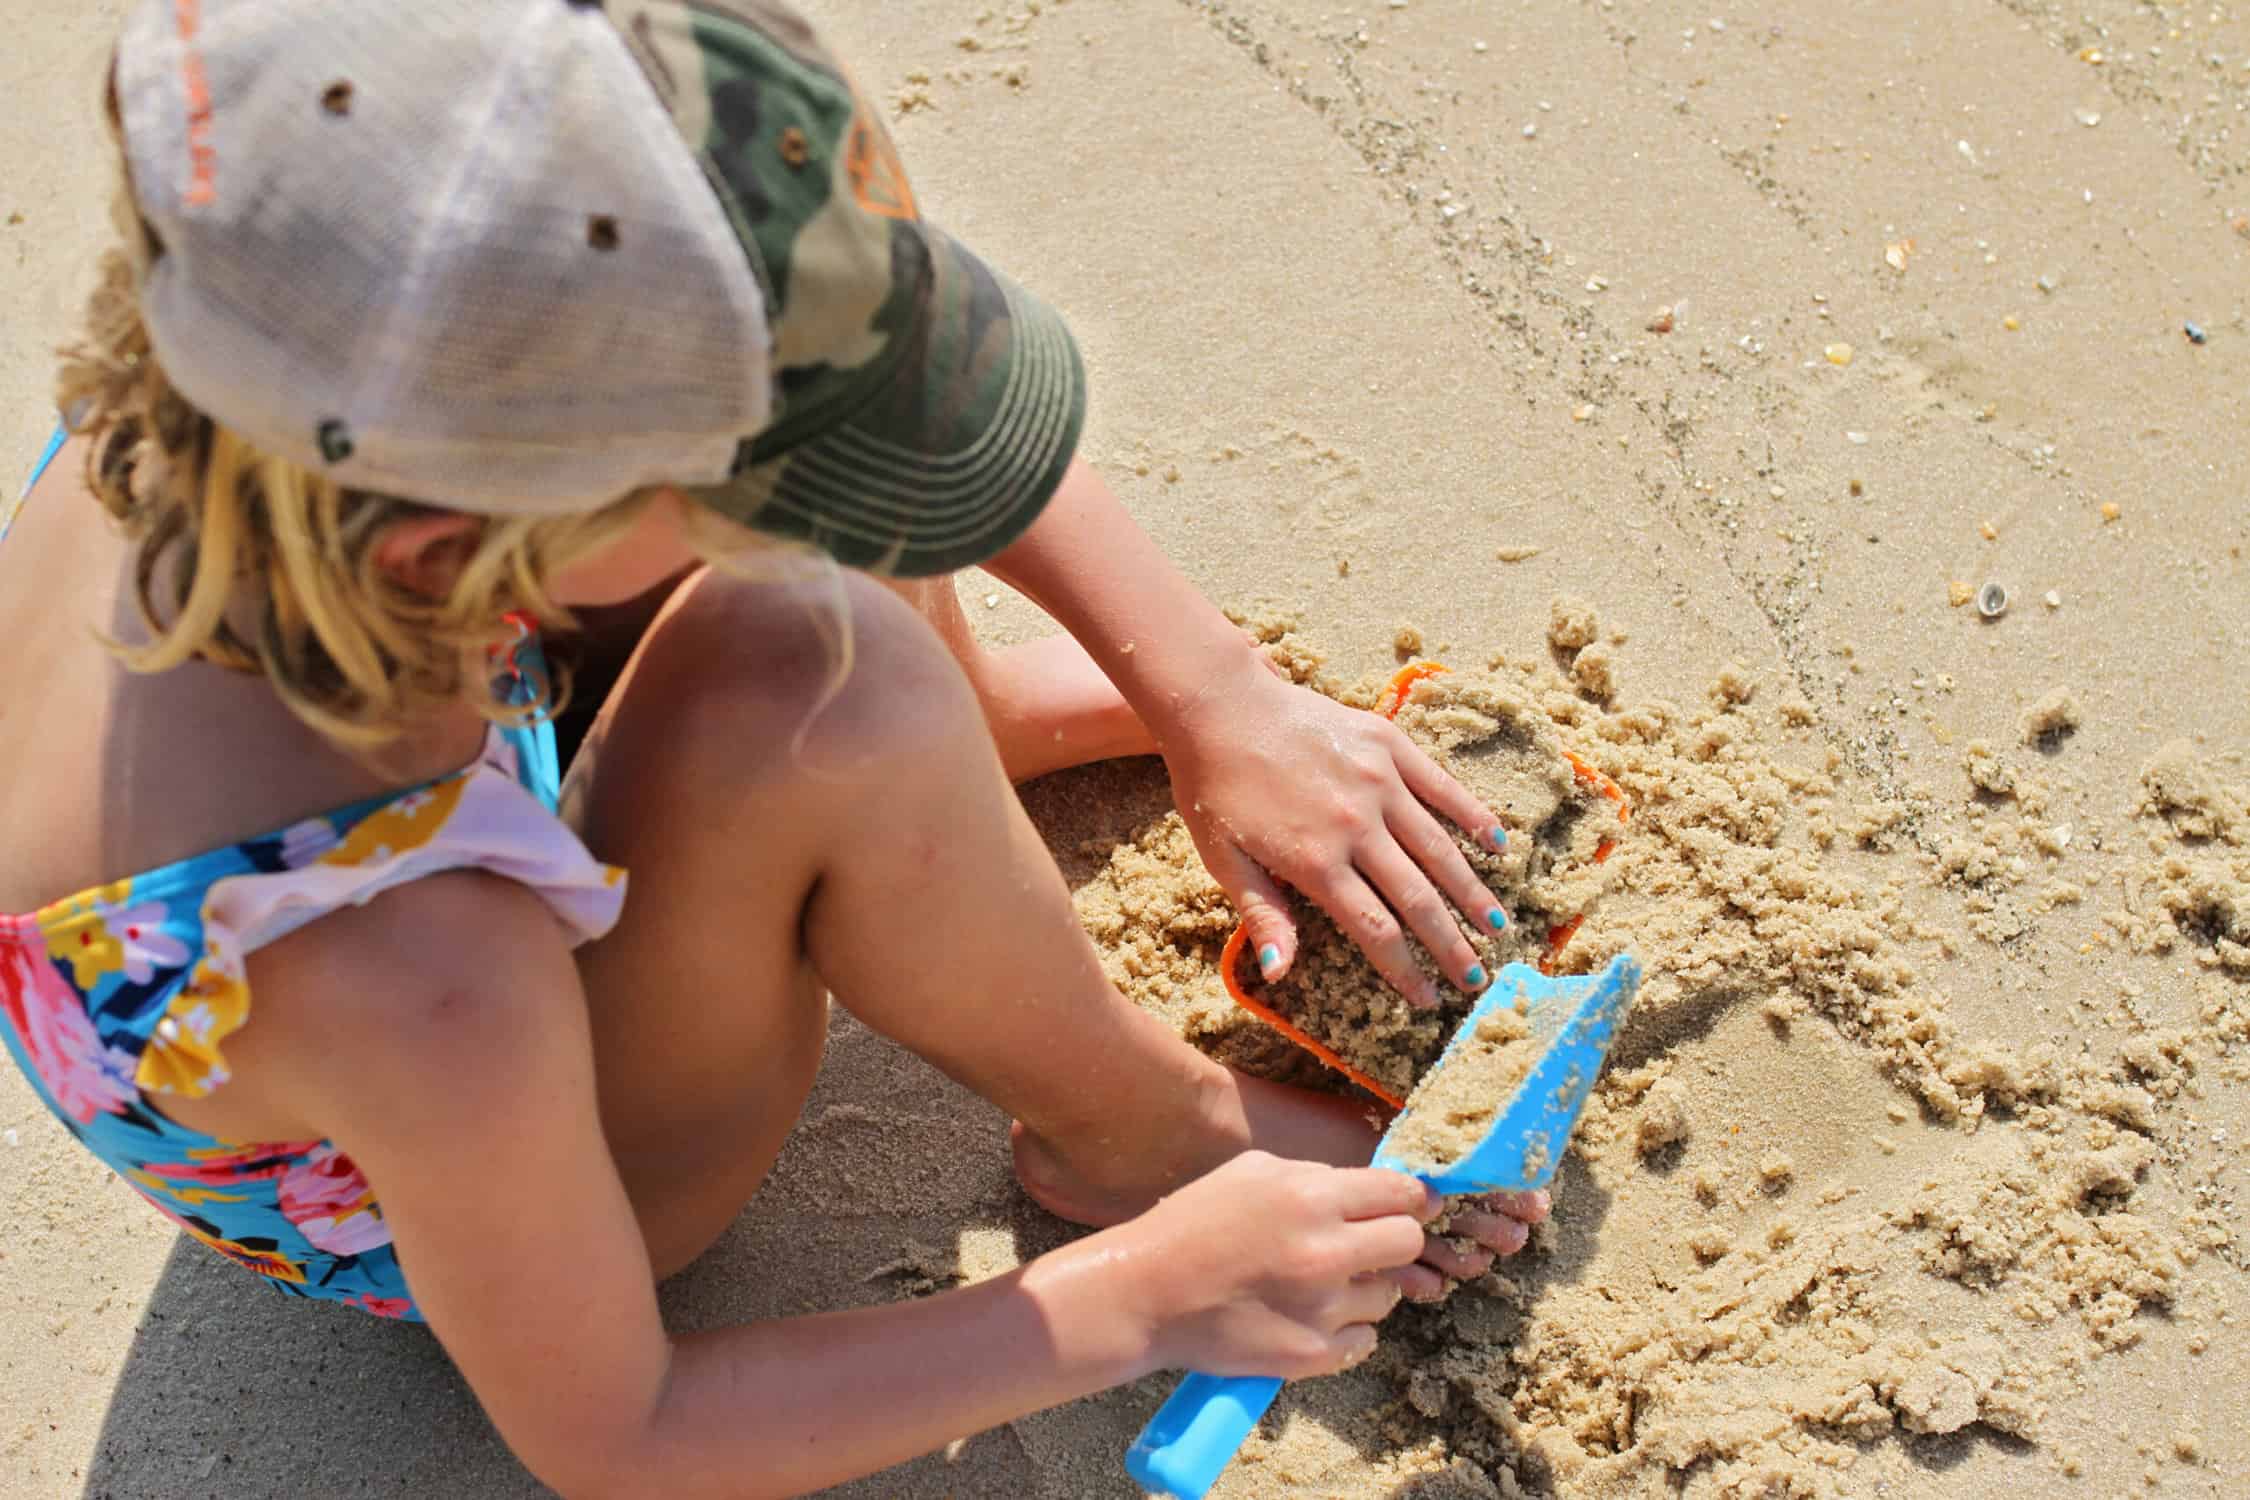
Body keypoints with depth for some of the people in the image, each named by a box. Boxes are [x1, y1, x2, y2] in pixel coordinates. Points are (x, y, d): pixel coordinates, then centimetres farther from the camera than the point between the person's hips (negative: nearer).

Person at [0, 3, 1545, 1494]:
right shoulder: (415, 984, -46)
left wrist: (1220, 699, -14)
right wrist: (1146, 1300, -23)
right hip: (440, 1219, -6)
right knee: (818, 687, -35)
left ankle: (973, 718, 19)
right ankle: (1138, 1130, -4)